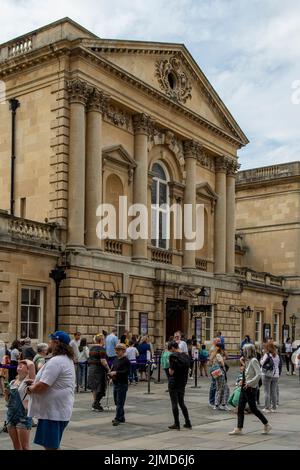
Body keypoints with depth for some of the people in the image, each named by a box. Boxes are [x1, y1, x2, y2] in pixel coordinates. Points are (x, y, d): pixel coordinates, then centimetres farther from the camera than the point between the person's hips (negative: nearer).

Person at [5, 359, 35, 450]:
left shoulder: (28, 380, -6)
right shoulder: (12, 382, 11)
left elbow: (31, 364, -23)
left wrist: (26, 360, -3)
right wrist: (6, 394, 0)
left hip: (23, 415, -6)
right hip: (10, 415, 6)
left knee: (24, 446, -2)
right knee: (16, 445, 13)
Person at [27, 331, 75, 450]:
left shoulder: (56, 361, -20)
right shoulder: (67, 359, 14)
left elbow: (42, 386, -23)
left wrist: (30, 388, -4)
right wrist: (35, 382, 12)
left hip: (54, 412, -11)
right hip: (58, 409, 11)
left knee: (50, 446, -5)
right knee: (51, 445, 19)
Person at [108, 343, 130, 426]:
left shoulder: (126, 360, -11)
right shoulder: (116, 359, 14)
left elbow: (126, 372, -20)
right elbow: (113, 369, 20)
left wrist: (116, 373, -23)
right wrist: (111, 374, -1)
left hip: (122, 384, -8)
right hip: (115, 383, 8)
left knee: (120, 402, -7)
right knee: (117, 402, 14)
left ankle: (118, 419, -6)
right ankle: (121, 417, 25)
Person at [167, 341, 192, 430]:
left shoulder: (173, 356, -17)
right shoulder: (186, 356, 4)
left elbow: (171, 372, -17)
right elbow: (187, 369, 10)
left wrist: (170, 369, 1)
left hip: (174, 383, -7)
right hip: (183, 383, 7)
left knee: (174, 403, 3)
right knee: (182, 403, 17)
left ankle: (177, 424, 8)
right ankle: (188, 423, 18)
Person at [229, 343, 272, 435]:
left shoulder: (253, 360, -16)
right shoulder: (247, 361, 11)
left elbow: (259, 374, -23)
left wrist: (249, 383, -23)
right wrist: (243, 380, 10)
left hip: (250, 388, -9)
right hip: (244, 387, 9)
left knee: (253, 408, 0)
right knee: (240, 408, 6)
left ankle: (266, 425, 15)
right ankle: (239, 428, 10)